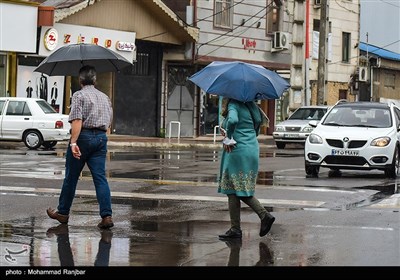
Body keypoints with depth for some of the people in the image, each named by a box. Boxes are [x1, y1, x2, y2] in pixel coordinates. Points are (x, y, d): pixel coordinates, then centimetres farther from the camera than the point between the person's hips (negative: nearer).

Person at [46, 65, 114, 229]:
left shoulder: (79, 95, -5)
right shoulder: (105, 97, 15)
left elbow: (77, 121, -17)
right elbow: (109, 122, 17)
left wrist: (73, 142, -22)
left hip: (83, 136, -5)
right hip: (101, 138, 5)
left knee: (71, 177, 7)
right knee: (100, 177, 0)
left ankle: (63, 213, 19)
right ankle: (107, 216, -10)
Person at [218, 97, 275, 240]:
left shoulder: (233, 105, -8)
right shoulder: (248, 106, 16)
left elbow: (233, 120, -29)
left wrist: (228, 138, -14)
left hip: (238, 152, -8)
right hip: (253, 149, 8)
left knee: (233, 190, -1)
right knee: (242, 191, 15)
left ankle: (235, 229, 0)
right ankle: (264, 215, 0)